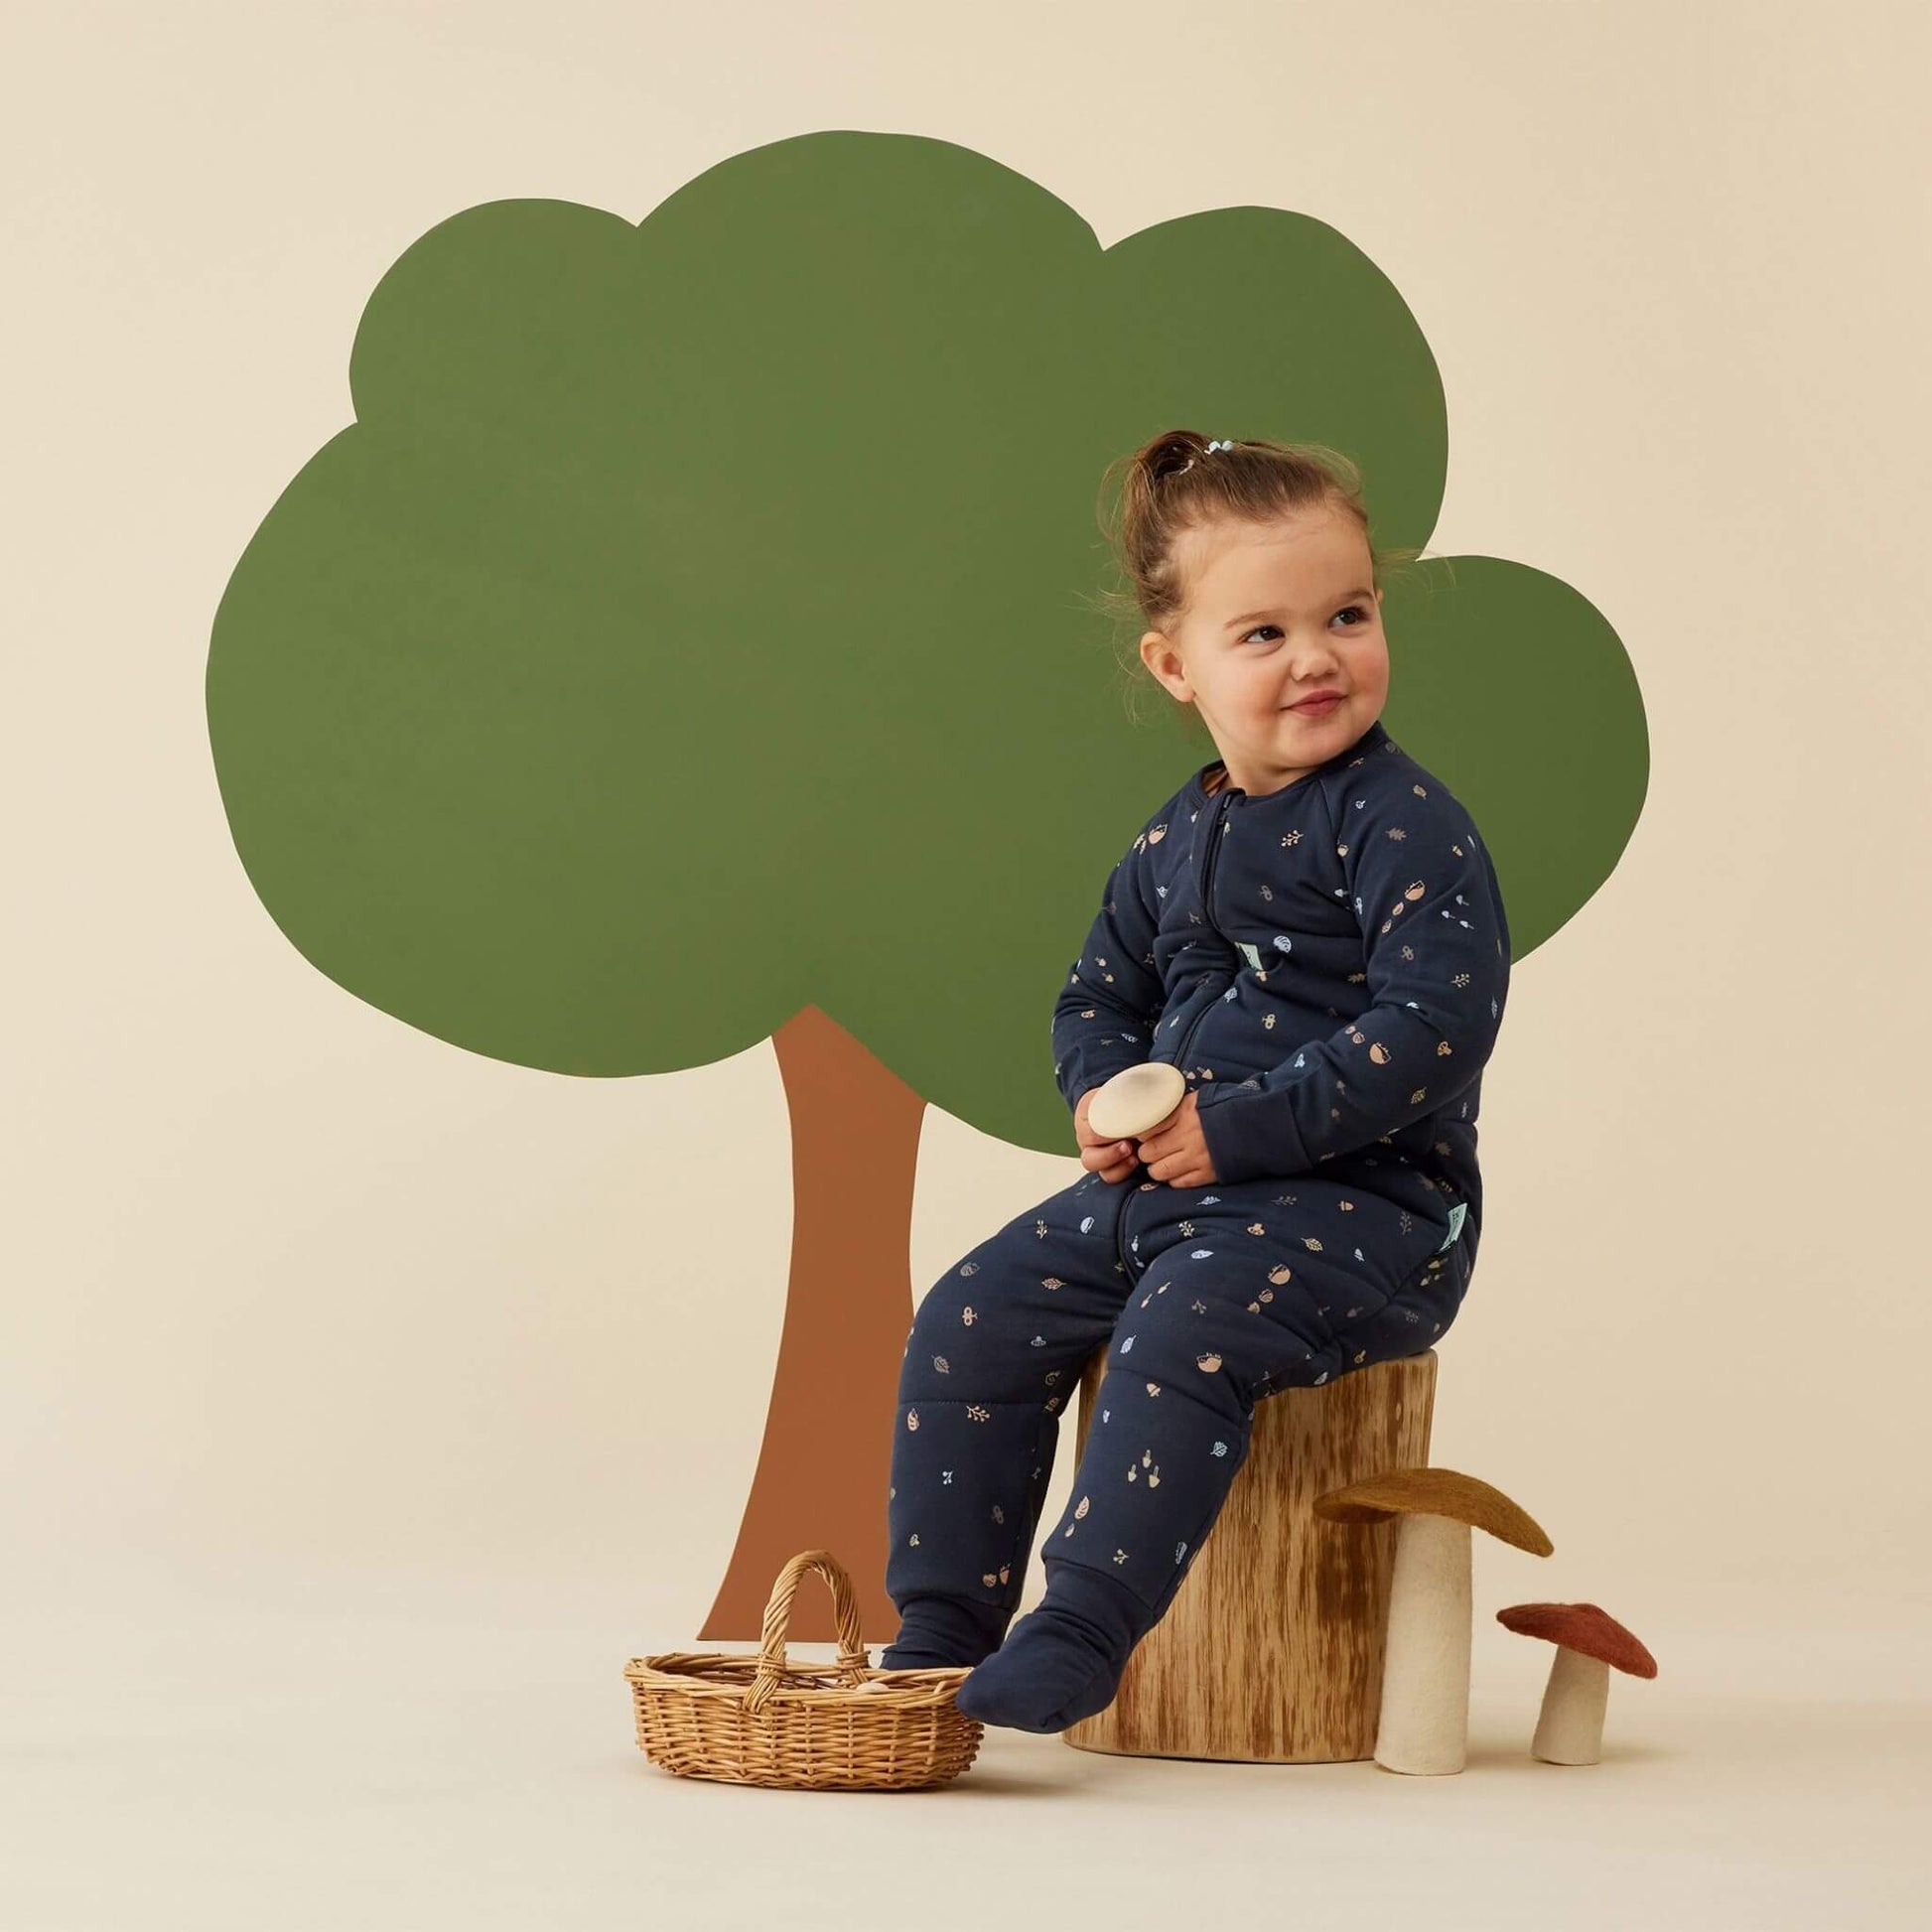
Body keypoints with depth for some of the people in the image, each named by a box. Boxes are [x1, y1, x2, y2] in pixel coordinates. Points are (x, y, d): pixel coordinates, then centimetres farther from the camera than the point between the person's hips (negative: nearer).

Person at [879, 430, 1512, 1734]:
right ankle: (940, 1629, 5)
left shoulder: (1404, 826, -11)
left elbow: (1433, 1027, -21)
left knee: (1184, 1329, -32)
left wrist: (1241, 1129, -21)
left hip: (1363, 1200, -8)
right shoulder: (1174, 844, 12)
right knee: (974, 1317, -2)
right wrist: (1106, 1098, 1)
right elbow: (1100, 995, 25)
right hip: (1168, 1184, 8)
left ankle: (1077, 1638, -29)